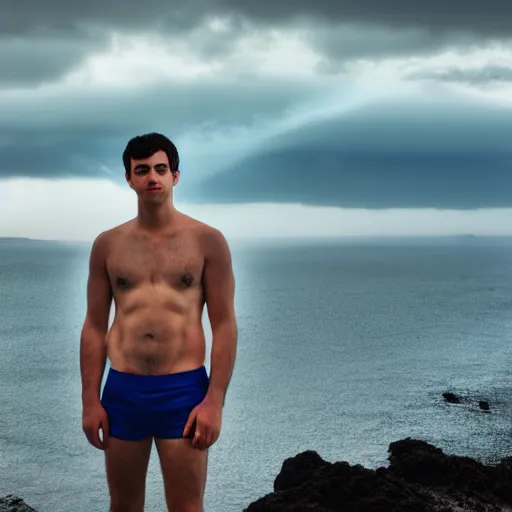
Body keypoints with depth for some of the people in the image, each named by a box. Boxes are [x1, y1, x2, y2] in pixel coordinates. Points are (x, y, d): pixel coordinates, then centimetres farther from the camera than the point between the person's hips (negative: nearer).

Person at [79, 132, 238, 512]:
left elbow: (224, 325, -4)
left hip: (183, 390, -3)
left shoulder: (207, 241, -1)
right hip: (121, 391, 3)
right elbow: (95, 326, 8)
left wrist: (214, 400, -11)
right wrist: (90, 400, 2)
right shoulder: (107, 244, 7)